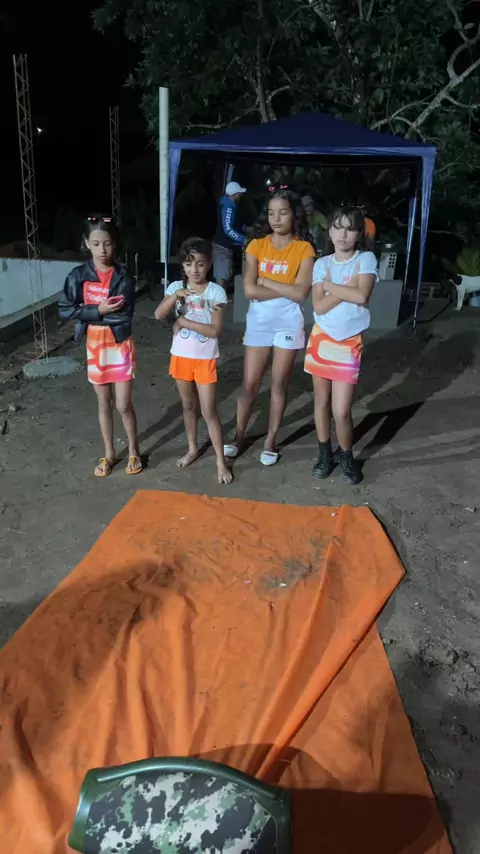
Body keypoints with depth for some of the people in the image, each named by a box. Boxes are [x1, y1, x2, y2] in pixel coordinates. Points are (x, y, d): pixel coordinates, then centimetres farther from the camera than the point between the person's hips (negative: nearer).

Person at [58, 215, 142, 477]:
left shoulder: (123, 278, -9)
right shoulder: (78, 275, -5)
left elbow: (124, 316, -17)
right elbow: (65, 310, -12)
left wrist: (88, 315, -17)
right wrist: (99, 310, -21)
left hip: (120, 347, -2)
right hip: (95, 347, 2)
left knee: (123, 404, 2)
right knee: (104, 404, 14)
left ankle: (133, 451, 22)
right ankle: (109, 453, 28)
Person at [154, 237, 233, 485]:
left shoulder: (216, 292, -10)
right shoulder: (176, 287, -2)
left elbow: (214, 330, -17)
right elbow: (158, 315, -16)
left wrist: (183, 321, -17)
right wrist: (176, 295, -30)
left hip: (205, 358, -4)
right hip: (181, 356, 4)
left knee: (209, 411, -2)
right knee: (188, 405, 18)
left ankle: (221, 462, 8)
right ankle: (192, 448, 37)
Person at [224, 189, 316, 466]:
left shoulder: (304, 249, -5)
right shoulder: (257, 245, 1)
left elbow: (300, 294, -16)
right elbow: (249, 290, -10)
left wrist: (266, 281, -11)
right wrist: (286, 290, -13)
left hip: (288, 322, -2)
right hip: (258, 321, 2)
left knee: (279, 385, 8)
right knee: (250, 385, 6)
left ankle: (271, 442, 21)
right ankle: (239, 437, 22)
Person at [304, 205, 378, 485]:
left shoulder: (366, 259, -5)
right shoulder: (322, 263, 1)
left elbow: (362, 296, -23)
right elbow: (319, 306, -10)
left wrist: (329, 285, -12)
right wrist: (347, 288, -16)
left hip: (349, 343, -3)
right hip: (321, 339, 3)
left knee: (342, 411, -6)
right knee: (322, 401, 13)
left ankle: (347, 457, 19)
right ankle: (325, 453, 30)